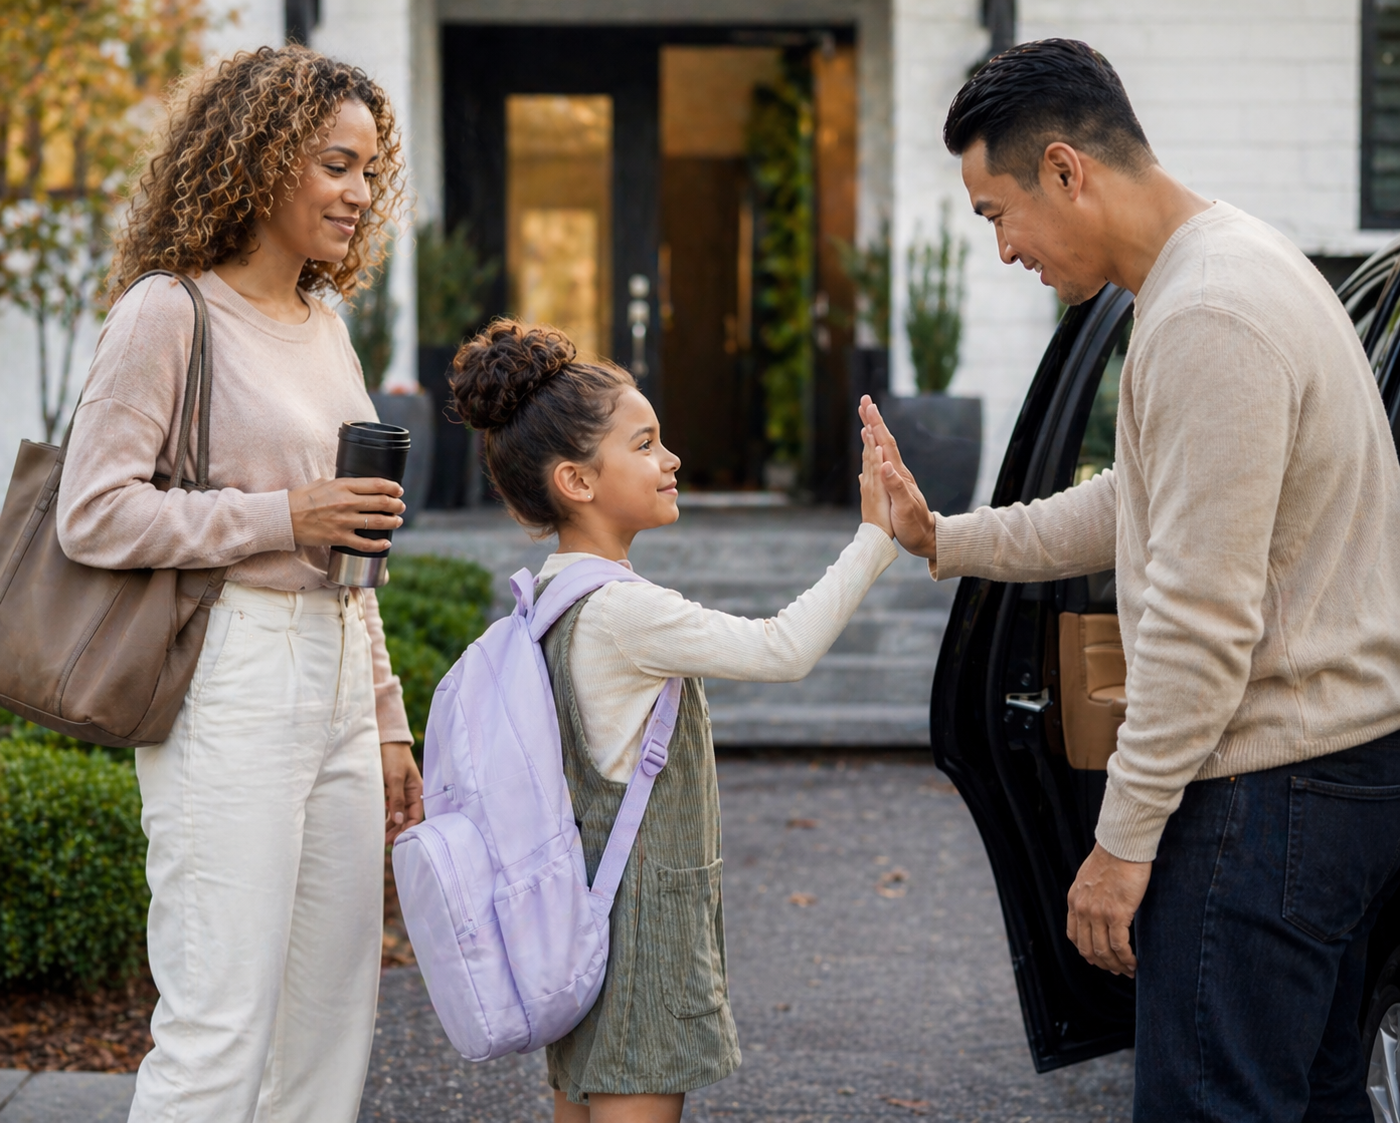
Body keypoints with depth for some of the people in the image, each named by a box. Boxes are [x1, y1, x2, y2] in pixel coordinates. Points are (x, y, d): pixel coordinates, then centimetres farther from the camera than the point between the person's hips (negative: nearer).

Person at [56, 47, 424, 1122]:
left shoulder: (325, 325, 17)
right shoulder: (170, 312, -7)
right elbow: (94, 515, -12)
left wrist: (387, 726, 20)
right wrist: (281, 517, -14)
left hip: (335, 679, 8)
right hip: (233, 681, -8)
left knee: (335, 1021, 10)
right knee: (219, 1030, -9)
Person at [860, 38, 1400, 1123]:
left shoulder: (1207, 319, -21)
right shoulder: (1237, 261, 14)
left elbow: (1205, 616, -23)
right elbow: (1140, 505, 24)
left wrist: (1125, 838, -17)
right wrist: (944, 539, 19)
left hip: (1270, 790, -11)